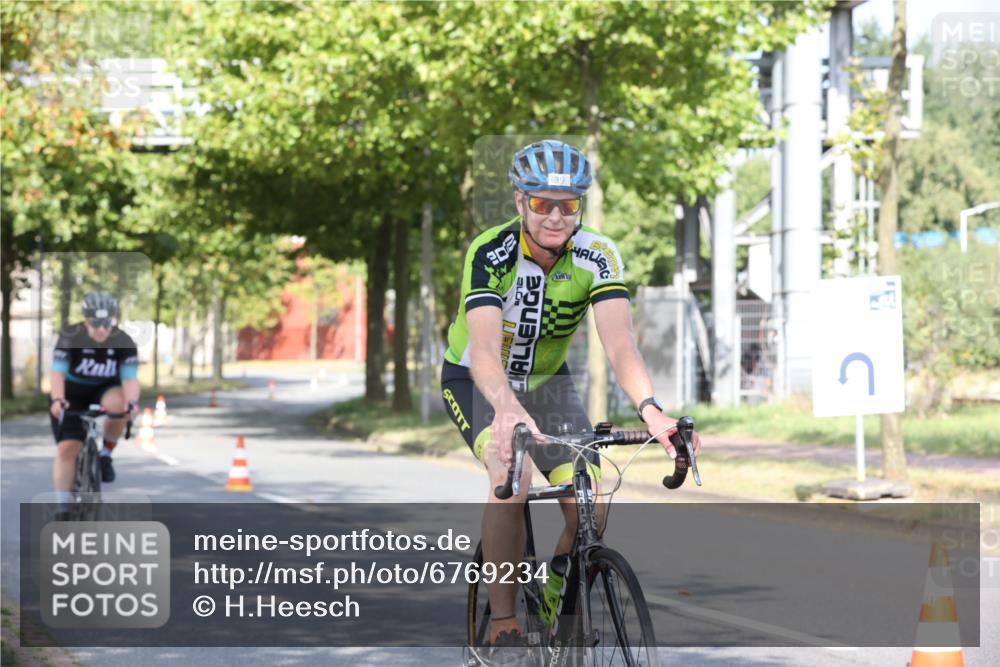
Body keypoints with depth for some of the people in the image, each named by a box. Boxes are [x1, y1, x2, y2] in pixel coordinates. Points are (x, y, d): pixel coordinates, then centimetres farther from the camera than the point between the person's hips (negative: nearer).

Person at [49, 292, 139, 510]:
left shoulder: (124, 343, -19)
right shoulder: (70, 337, -24)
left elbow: (130, 378, -26)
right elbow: (58, 373, -30)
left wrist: (132, 402, -46)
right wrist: (57, 400, -48)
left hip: (105, 389, 1)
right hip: (72, 392, -1)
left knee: (117, 403, -34)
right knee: (67, 448, -13)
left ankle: (106, 453, -10)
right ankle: (63, 507, -2)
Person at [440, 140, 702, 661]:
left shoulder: (598, 257, -21)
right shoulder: (491, 254, -29)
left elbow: (618, 343, -33)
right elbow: (484, 350, -42)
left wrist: (649, 409, -52)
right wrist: (507, 410, -62)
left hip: (547, 381, 3)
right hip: (476, 381, -3)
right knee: (512, 475, -32)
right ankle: (503, 625, -24)